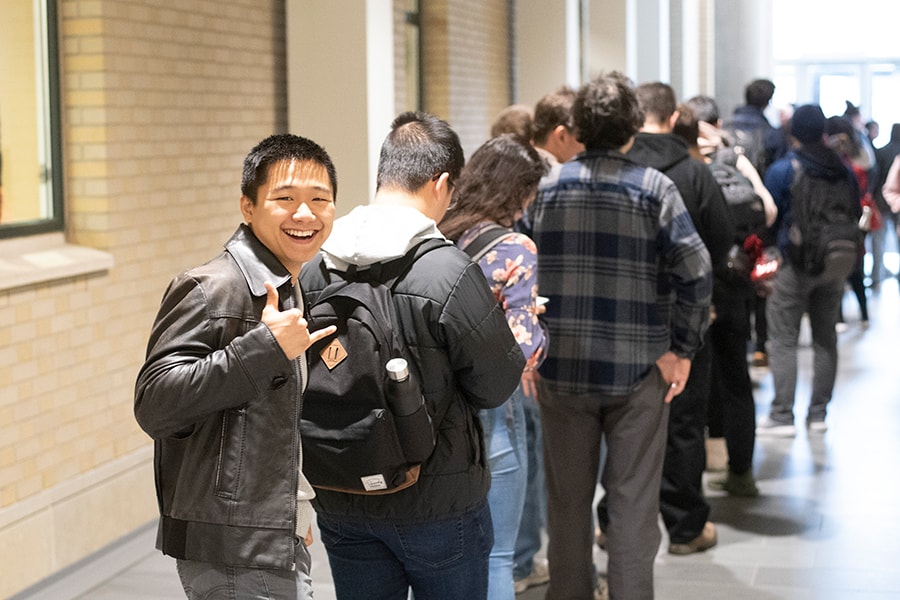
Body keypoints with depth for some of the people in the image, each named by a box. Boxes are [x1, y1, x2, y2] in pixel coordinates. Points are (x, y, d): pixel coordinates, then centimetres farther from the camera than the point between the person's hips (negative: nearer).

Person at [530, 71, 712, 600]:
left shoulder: (545, 186, 1)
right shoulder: (654, 188, -6)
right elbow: (695, 273, -14)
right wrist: (681, 349, -4)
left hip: (561, 369, 2)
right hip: (637, 369, -2)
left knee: (567, 501, 14)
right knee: (633, 502, 8)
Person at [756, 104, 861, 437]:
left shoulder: (781, 170, -9)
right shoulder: (844, 171, 4)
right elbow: (856, 214, 10)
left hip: (795, 263, -5)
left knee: (783, 340, -1)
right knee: (825, 339, 12)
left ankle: (782, 416, -3)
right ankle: (818, 413, 16)